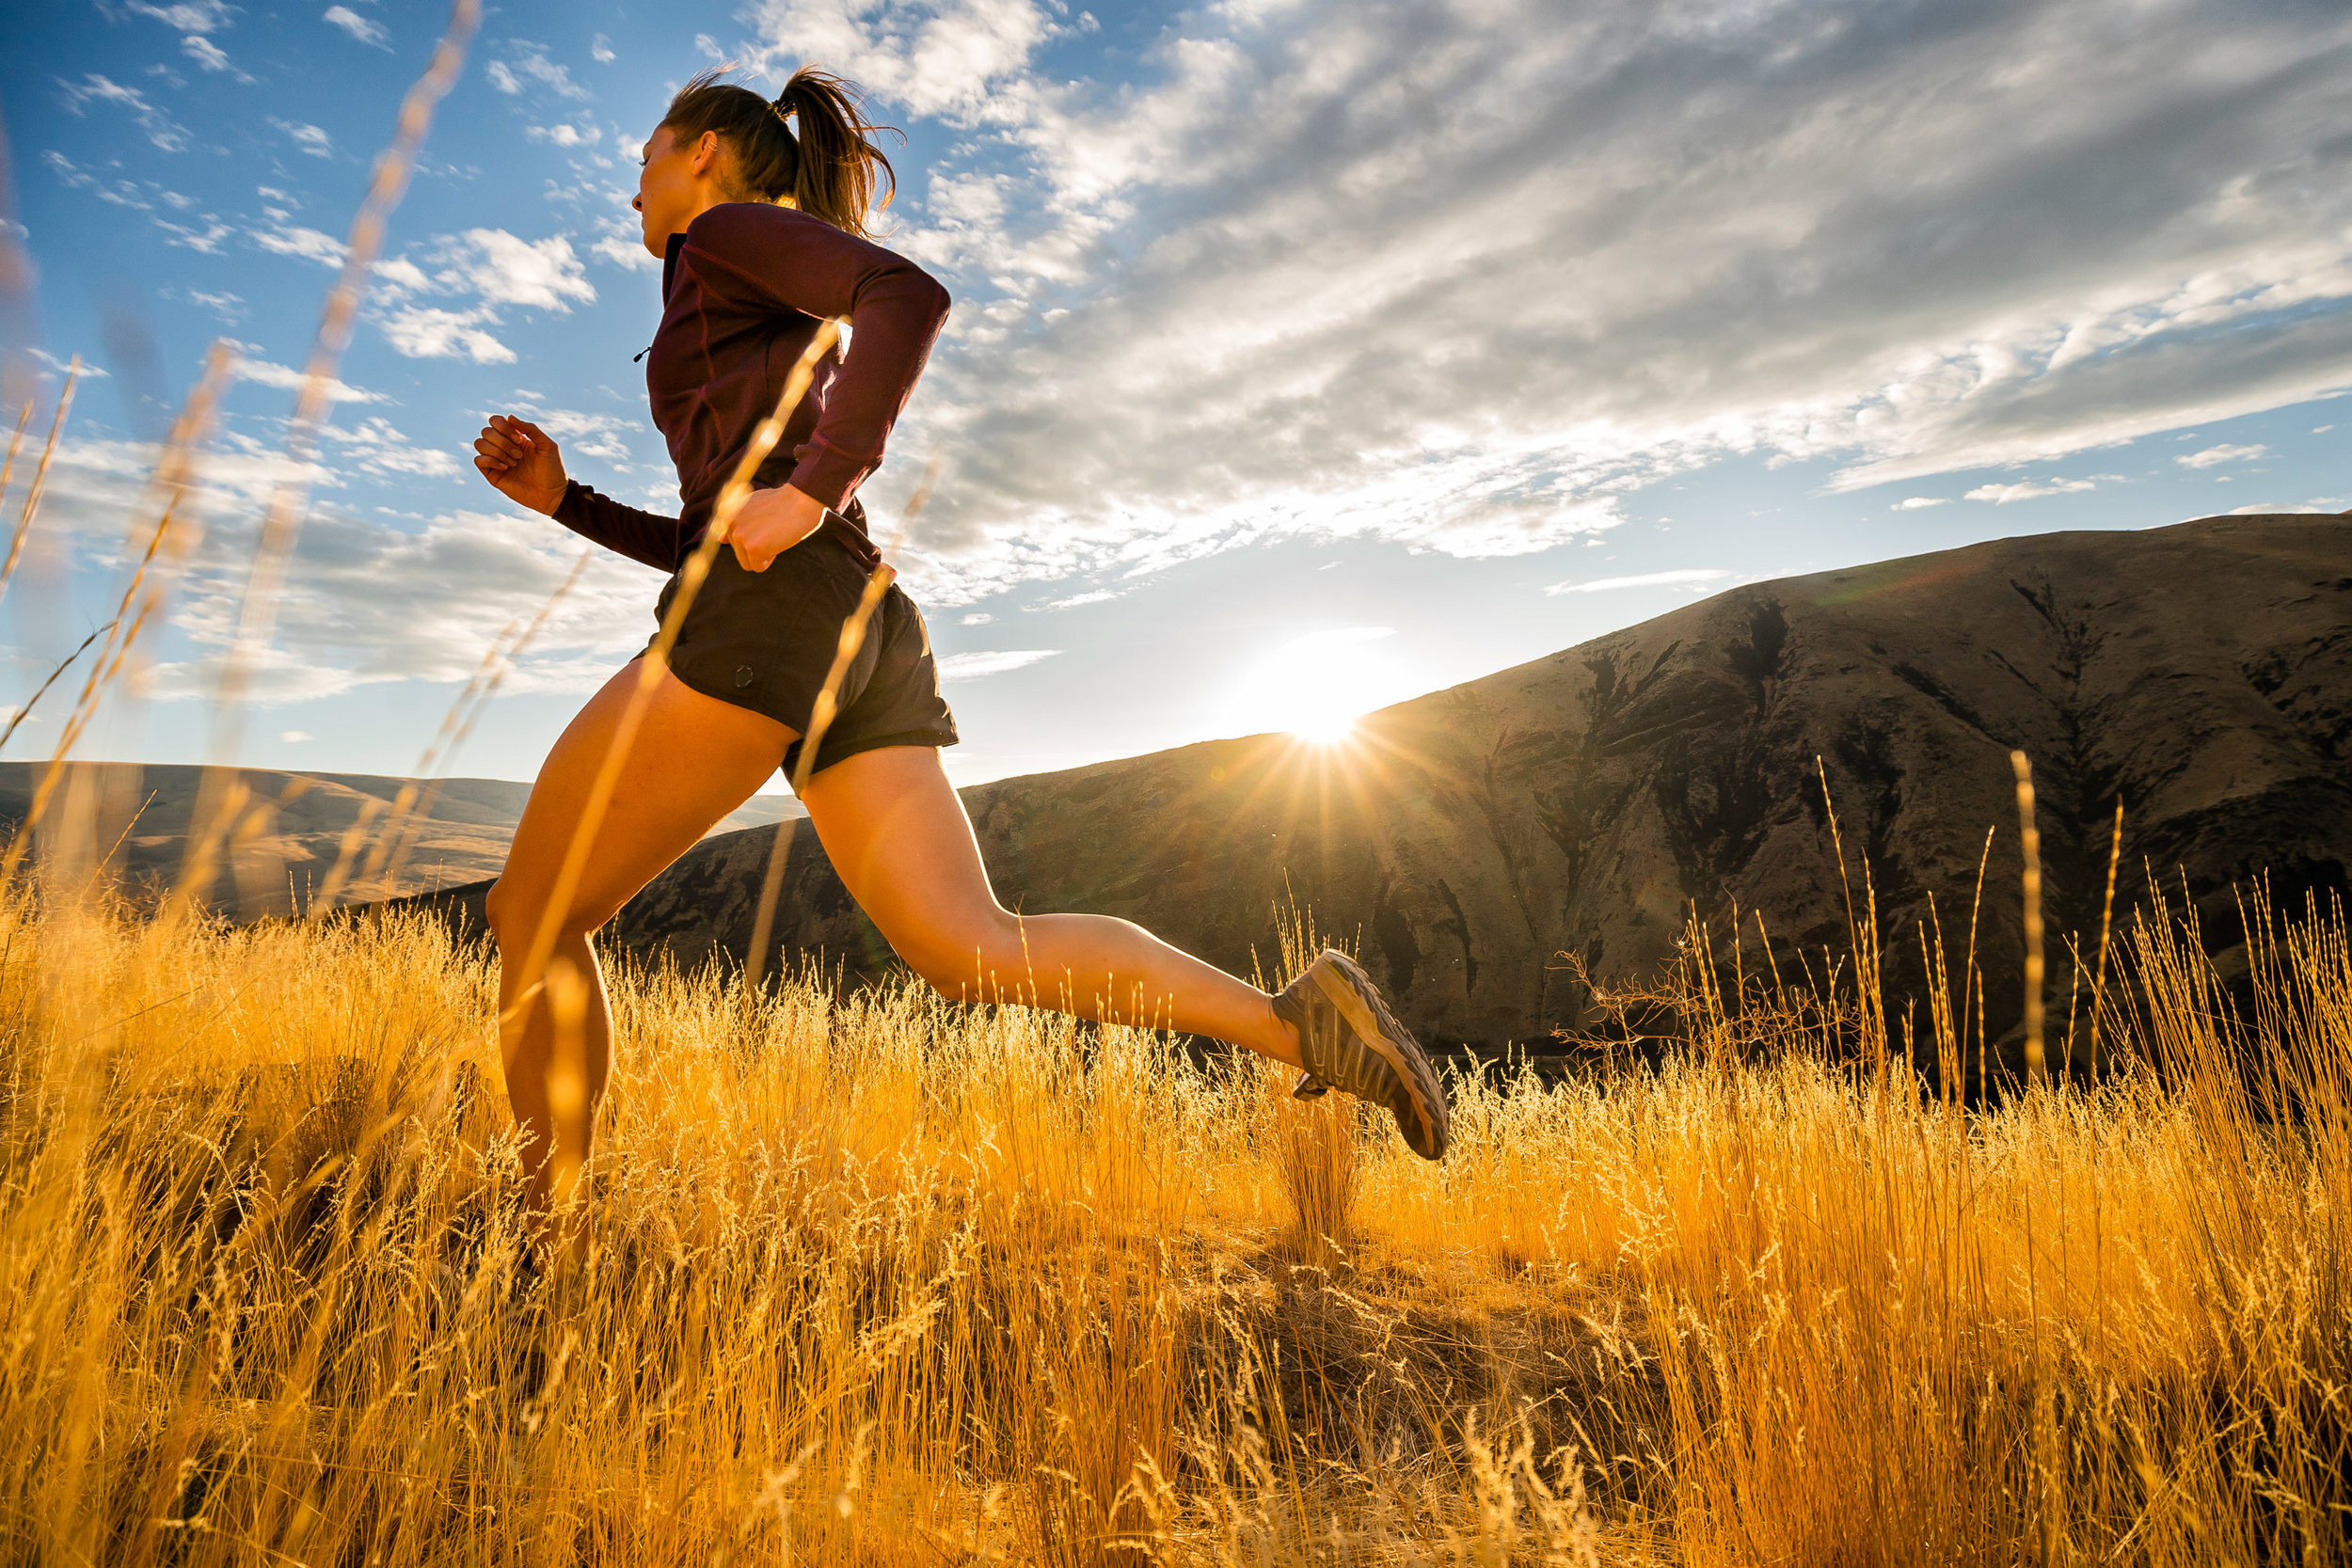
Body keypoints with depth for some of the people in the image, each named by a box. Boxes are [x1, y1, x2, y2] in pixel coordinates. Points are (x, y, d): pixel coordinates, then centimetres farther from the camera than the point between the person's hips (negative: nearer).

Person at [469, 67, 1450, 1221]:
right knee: (975, 953, -6)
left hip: (771, 623, -8)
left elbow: (912, 294, -9)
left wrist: (812, 489, -18)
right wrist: (560, 496, 28)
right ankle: (1295, 1019, -17)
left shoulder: (729, 231, 12)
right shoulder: (784, 335, 37)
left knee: (529, 918, 6)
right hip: (868, 640, 8)